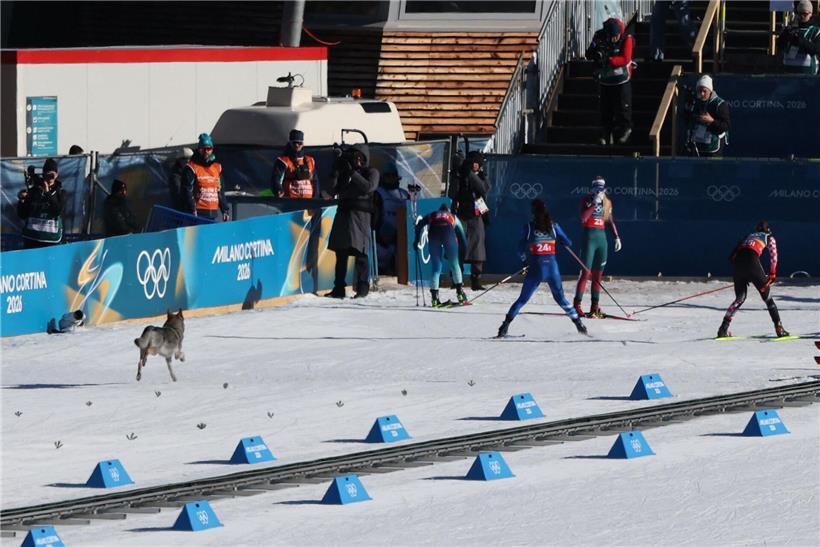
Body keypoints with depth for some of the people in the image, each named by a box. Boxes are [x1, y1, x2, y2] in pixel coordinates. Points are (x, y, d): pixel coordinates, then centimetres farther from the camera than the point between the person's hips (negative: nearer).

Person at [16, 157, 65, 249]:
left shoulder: (60, 192, 5)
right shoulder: (33, 191, 5)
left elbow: (58, 211, -13)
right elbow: (22, 215, 6)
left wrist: (47, 193, -18)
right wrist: (22, 201, -12)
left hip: (51, 239, -1)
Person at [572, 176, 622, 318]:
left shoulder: (607, 202, 10)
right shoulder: (586, 200, -6)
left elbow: (610, 220, 19)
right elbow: (583, 218, -20)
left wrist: (616, 237, 14)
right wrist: (594, 203, -22)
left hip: (602, 237, 6)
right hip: (589, 237, -6)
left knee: (598, 274, 7)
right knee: (586, 272, -9)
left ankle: (595, 307, 11)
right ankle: (576, 305, -4)